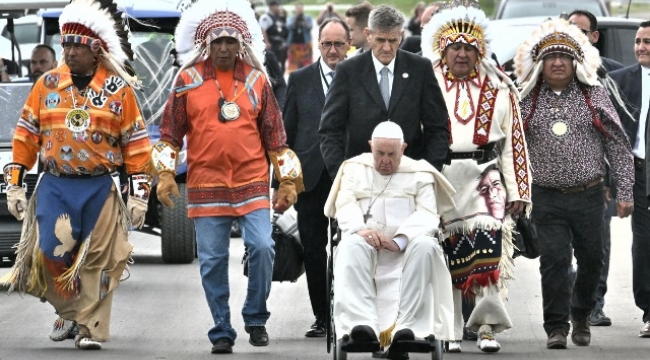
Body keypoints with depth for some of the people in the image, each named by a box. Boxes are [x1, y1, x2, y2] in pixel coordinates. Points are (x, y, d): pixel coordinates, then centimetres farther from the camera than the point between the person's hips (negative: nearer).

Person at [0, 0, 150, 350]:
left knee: (97, 260, -1)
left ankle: (91, 327, 8)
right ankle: (69, 311, 15)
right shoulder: (47, 84, 5)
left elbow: (136, 144, 3)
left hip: (100, 188, -1)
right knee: (51, 252, -8)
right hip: (54, 187, 1)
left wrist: (138, 193, -1)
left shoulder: (118, 89, 1)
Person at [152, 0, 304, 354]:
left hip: (252, 183, 0)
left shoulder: (256, 80, 6)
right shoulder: (188, 80, 3)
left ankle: (256, 318, 4)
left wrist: (287, 180, 8)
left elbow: (275, 135, 10)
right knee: (212, 261, 1)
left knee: (262, 247, -15)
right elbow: (170, 132, 7)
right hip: (206, 186, 0)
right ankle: (222, 333, 12)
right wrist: (165, 174, -1)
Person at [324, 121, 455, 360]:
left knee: (425, 246, -34)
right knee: (351, 246, -35)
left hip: (406, 249, 0)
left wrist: (400, 240, -20)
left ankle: (407, 327, -45)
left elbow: (428, 215, 0)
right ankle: (362, 324, -53)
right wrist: (360, 229, -20)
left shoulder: (420, 174, 16)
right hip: (366, 243, 0)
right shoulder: (355, 169, 20)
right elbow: (345, 205, 4)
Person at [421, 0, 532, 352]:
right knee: (447, 253, 3)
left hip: (484, 178, 0)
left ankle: (487, 327, -14)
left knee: (488, 248, -15)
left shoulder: (498, 89, 9)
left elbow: (514, 141, 8)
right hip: (439, 181, 0)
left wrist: (518, 190, 3)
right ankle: (450, 331, 11)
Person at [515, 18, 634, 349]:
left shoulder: (594, 95, 4)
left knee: (591, 260, 7)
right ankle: (556, 327, -1)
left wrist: (624, 191, 0)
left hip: (589, 195, 1)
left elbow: (618, 145, 4)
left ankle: (581, 315, 30)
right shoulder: (527, 101, 4)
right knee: (554, 260, -8)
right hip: (547, 198, -1)